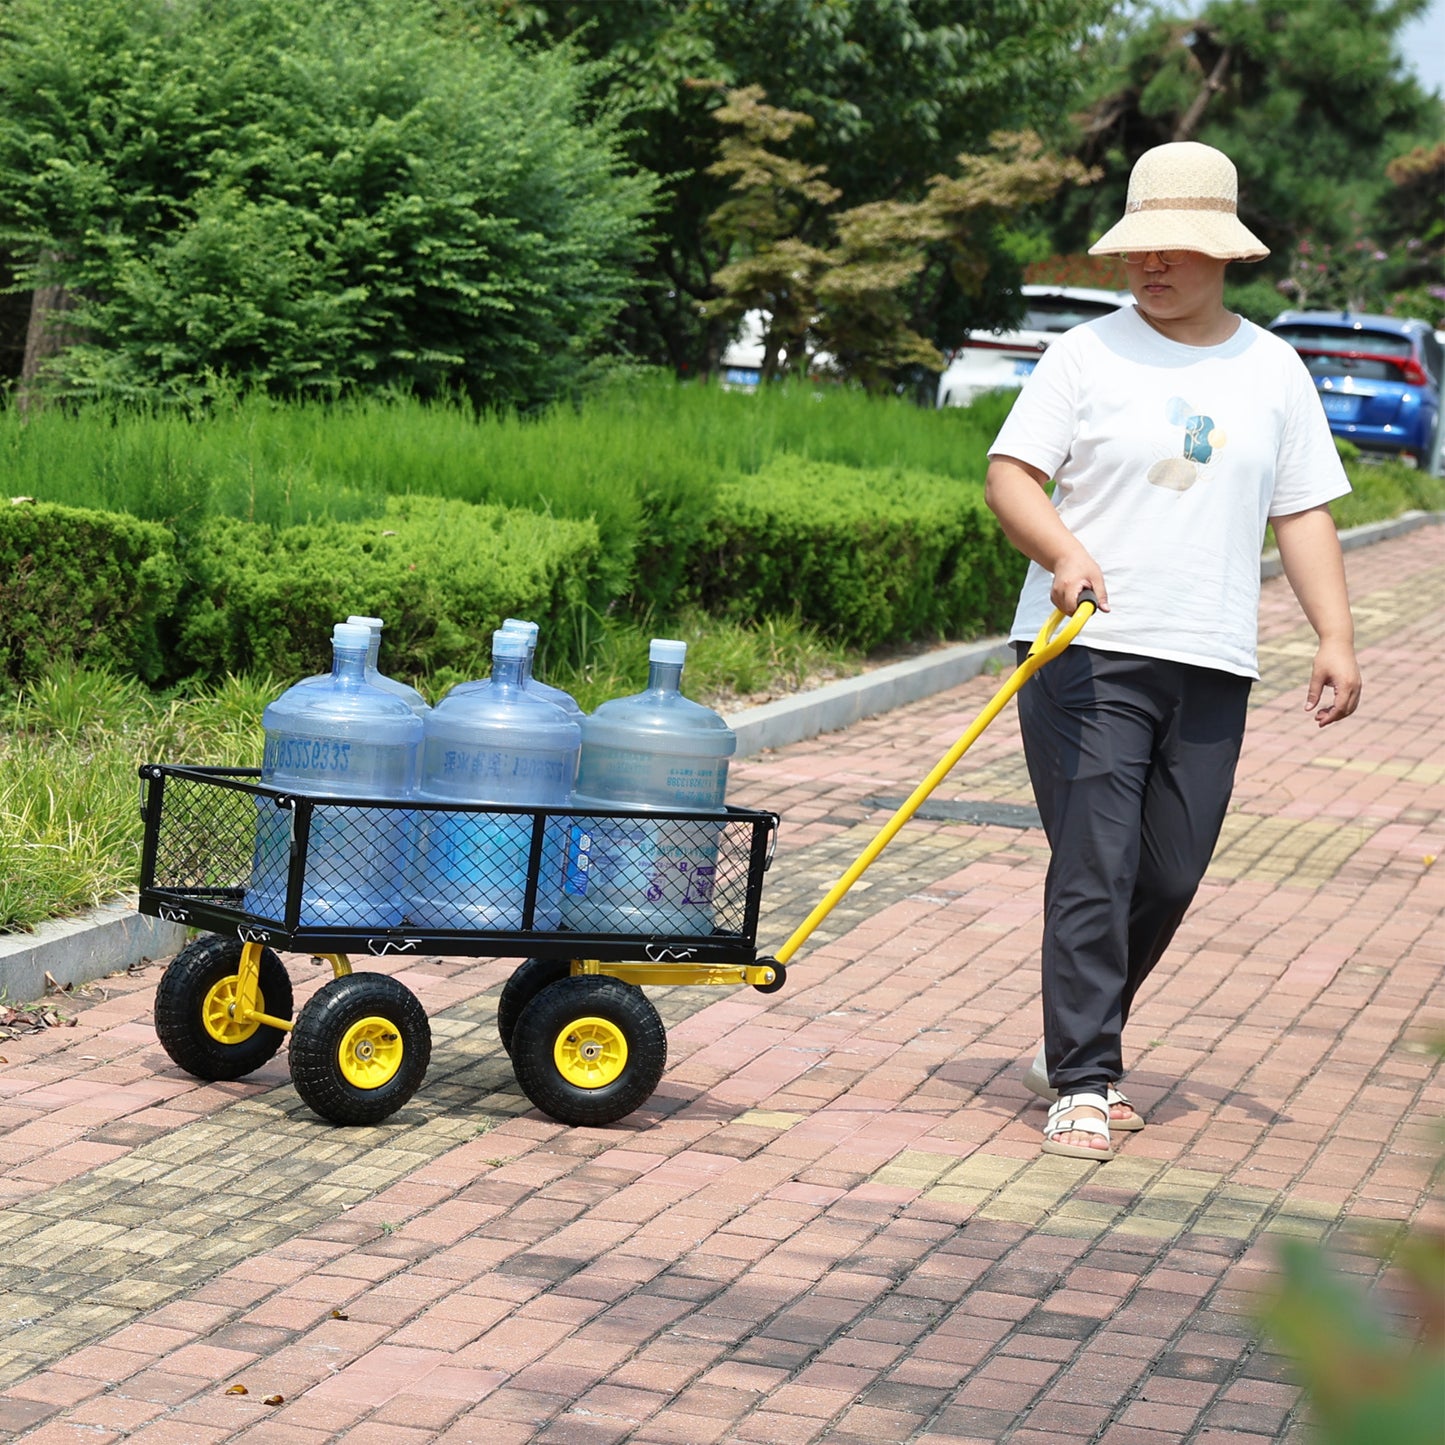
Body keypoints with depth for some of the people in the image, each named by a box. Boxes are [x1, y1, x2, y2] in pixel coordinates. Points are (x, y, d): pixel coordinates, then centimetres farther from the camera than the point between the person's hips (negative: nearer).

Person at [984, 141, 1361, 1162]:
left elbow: (1304, 513, 12)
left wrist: (1336, 637, 2)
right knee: (1094, 869, -9)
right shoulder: (1088, 355, 2)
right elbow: (1011, 475, -3)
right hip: (1086, 654, -3)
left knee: (1170, 877, 5)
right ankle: (1083, 1084, -5)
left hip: (1211, 665, 4)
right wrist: (1063, 551, -23)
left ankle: (1080, 1042, 24)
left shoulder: (1272, 370, 12)